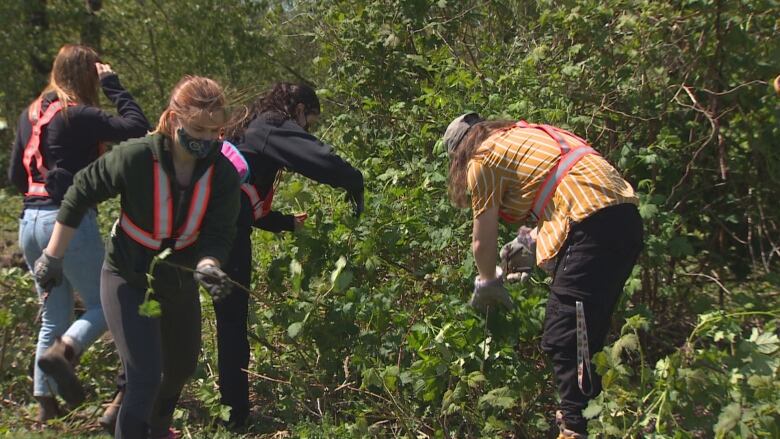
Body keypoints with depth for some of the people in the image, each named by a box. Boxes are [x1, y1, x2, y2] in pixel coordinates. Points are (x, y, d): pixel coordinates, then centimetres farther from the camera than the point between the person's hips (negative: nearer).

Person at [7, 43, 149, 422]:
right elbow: (137, 128, -16)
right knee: (103, 303, 5)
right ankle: (62, 352, -20)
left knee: (53, 316, 14)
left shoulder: (30, 114, 12)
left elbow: (15, 175, 17)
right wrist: (113, 84, -7)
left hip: (30, 221, 8)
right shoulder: (79, 116, -11)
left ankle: (45, 403, 15)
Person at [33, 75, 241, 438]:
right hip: (128, 279, -5)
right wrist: (52, 256, -9)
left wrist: (207, 266, -41)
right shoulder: (135, 157, -28)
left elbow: (219, 233, -18)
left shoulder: (223, 174, -18)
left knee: (182, 366, 22)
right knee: (146, 377, -16)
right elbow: (80, 194, -14)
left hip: (180, 281, 5)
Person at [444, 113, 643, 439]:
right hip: (624, 216, 9)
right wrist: (528, 240, 41)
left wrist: (487, 285, 25)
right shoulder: (523, 134, 27)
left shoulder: (482, 158, 3)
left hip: (593, 225, -9)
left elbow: (483, 241, 9)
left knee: (564, 342, -7)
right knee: (584, 336, 17)